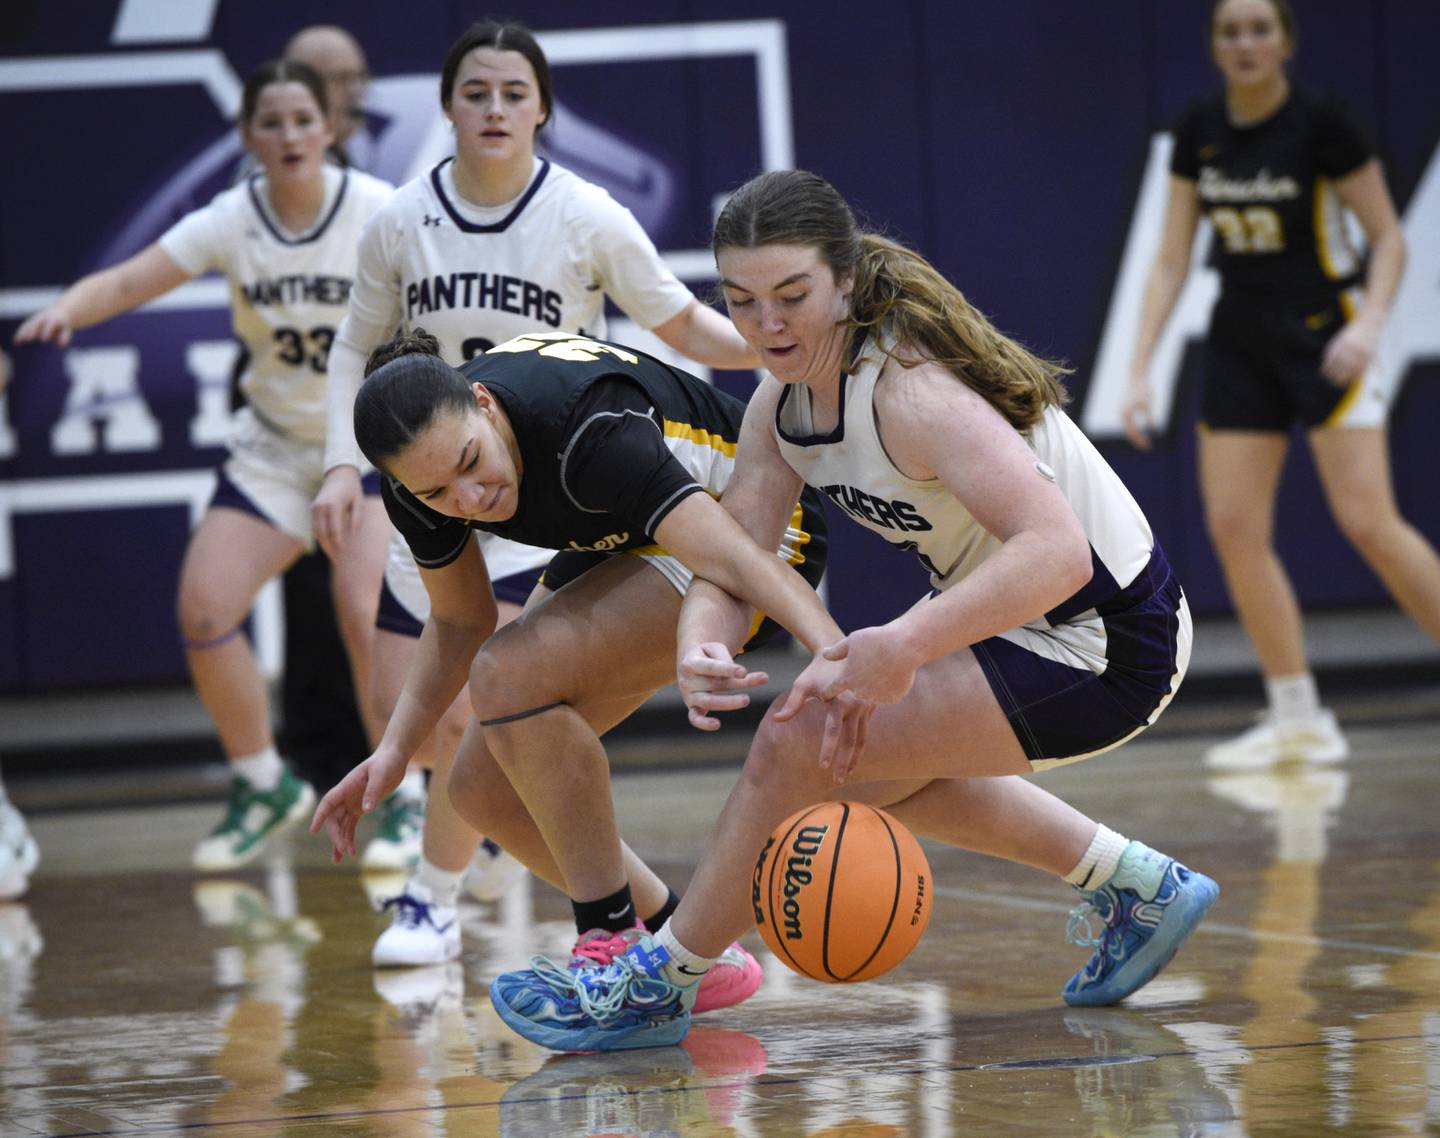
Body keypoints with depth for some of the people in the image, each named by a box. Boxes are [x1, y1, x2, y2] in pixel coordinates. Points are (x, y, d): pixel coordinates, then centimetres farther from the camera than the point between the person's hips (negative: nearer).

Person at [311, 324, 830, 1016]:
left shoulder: (585, 432, -39)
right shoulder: (421, 479, -18)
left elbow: (734, 556, -47)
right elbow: (460, 622, 3)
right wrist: (394, 751, -9)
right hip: (619, 543, 8)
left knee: (509, 674, -28)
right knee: (484, 791, -1)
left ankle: (612, 944, -17)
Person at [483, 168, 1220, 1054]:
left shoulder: (909, 391, -28)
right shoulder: (785, 399, -1)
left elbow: (1055, 553, -40)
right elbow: (729, 558, -3)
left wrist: (905, 646, -50)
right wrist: (700, 647, -27)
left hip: (1104, 645, -10)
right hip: (1017, 617, 10)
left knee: (800, 744, -16)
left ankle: (657, 986, 2)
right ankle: (1138, 889, 31)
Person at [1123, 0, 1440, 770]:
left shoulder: (1320, 124, -12)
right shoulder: (1199, 133, 3)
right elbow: (1171, 259, 6)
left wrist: (1368, 323, -23)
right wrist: (1140, 369, -1)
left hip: (1324, 335, -5)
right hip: (1240, 346, 5)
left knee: (1367, 521, -14)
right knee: (1233, 527, -4)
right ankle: (1299, 721, 3)